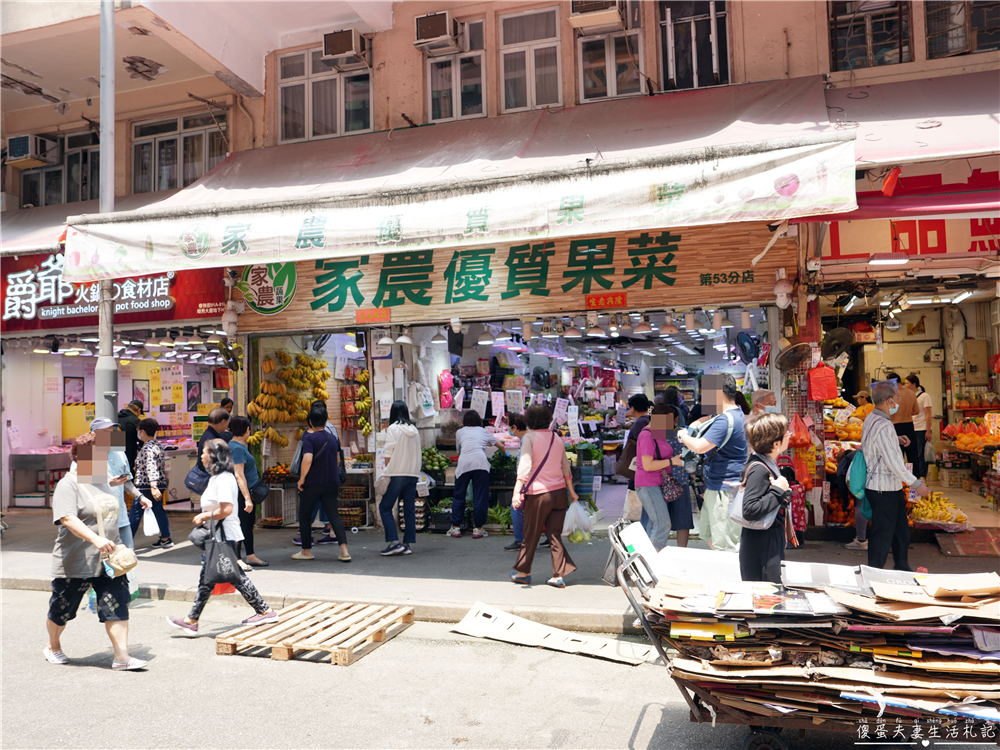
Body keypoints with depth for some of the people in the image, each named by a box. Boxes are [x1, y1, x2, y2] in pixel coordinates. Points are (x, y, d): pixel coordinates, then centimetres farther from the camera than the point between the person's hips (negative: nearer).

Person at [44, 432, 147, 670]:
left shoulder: (101, 481, 10)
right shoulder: (68, 484, -15)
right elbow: (67, 518, -29)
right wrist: (95, 539, -40)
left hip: (108, 560, 5)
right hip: (75, 561, -5)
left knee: (117, 606, -5)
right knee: (62, 609, 14)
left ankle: (122, 657, -4)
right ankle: (53, 647, 40)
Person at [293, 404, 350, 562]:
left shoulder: (309, 438, -12)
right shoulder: (333, 438, 8)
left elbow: (307, 459, -24)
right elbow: (338, 459, 18)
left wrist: (302, 479, -13)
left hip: (312, 483, -5)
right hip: (331, 483, 5)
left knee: (304, 516, 11)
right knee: (333, 515, 4)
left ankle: (306, 551, 18)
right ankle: (344, 550, -8)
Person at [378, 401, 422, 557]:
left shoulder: (393, 428, -5)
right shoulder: (414, 430, 11)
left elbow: (389, 454, -9)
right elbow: (417, 453, 13)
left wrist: (387, 474, -3)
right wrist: (414, 471, 16)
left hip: (398, 474, -6)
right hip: (413, 474, 6)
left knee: (385, 507, 2)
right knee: (410, 509, 8)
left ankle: (394, 542, -6)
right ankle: (408, 544, 9)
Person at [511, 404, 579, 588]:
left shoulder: (530, 437, -7)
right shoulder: (557, 438, 11)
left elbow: (525, 467, -18)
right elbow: (566, 467, 15)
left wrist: (517, 491, -23)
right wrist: (571, 491, 22)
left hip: (538, 493, -5)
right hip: (559, 491, 5)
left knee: (530, 535, 9)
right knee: (555, 535, 9)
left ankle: (523, 572, 23)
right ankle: (559, 576, 5)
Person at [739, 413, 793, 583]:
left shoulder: (767, 464, 8)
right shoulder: (759, 469, -21)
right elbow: (749, 510, -29)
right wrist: (778, 491, -23)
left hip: (772, 541, 10)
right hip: (760, 546, -10)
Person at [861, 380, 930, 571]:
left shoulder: (871, 419, 5)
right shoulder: (883, 427, -25)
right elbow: (893, 463, -26)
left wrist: (895, 439, 9)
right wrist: (916, 484, -18)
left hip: (892, 487, 10)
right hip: (884, 489, -10)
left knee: (901, 531, 23)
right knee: (883, 535, 2)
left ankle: (902, 569, 38)